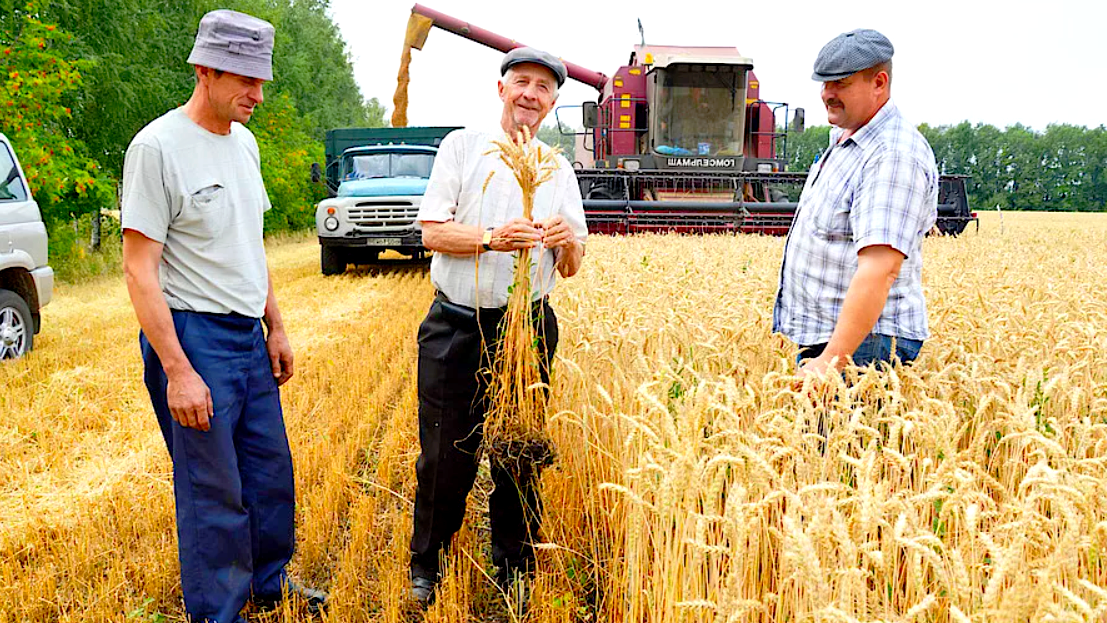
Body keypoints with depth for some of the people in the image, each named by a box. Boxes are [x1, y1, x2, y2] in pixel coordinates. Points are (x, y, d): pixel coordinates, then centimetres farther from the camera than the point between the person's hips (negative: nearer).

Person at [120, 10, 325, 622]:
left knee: (272, 473, 17)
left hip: (249, 337, 8)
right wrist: (178, 371, -21)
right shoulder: (158, 146, -15)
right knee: (213, 493, 2)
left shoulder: (243, 141, 10)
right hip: (192, 338, -8)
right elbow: (140, 271, -17)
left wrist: (275, 327, 17)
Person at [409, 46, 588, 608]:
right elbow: (433, 232, -4)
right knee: (446, 455, 3)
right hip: (456, 328, -2)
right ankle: (426, 566, 24)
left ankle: (515, 572, 26)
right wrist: (492, 238, -21)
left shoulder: (559, 170, 10)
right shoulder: (463, 146, 3)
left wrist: (568, 242, -15)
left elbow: (570, 269, 8)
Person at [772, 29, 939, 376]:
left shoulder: (894, 155, -19)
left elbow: (880, 269, -30)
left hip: (864, 344, -10)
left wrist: (831, 361, -35)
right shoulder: (844, 139, 14)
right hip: (821, 341, 10)